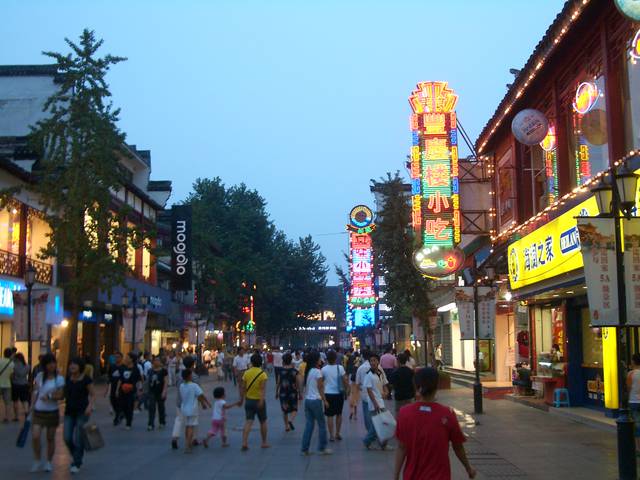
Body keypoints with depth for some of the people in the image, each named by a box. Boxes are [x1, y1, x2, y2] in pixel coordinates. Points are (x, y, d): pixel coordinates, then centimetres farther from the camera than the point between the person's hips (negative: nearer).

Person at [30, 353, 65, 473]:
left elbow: (61, 395, -7)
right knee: (35, 437, -11)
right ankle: (37, 461, 9)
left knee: (50, 438, 8)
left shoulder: (59, 378, -4)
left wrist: (49, 397, -23)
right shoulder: (39, 376, 3)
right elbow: (35, 393, 7)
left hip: (52, 412, -1)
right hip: (38, 412, 1)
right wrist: (31, 408, 3)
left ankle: (48, 462, 25)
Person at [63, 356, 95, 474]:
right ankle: (75, 456, 28)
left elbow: (91, 394, -4)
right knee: (67, 438, 1)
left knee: (78, 438, -3)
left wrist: (90, 406, -18)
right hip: (69, 411, 5)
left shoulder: (86, 379, -7)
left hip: (82, 411, -5)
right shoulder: (68, 378, 7)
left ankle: (77, 463, 10)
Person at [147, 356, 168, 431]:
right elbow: (147, 380, 15)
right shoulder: (150, 371, 6)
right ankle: (151, 424, -7)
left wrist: (164, 391, -16)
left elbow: (166, 382, -8)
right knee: (151, 408, -6)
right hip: (152, 392, 2)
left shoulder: (163, 371, -5)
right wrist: (148, 390, 14)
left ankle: (162, 422, 26)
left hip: (160, 392, -2)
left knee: (161, 407, 10)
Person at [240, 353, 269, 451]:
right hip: (259, 401, -2)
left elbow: (243, 387, 1)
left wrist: (241, 399, 12)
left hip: (248, 400, 3)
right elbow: (262, 388, -21)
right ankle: (264, 443, 23)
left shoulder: (246, 373, 0)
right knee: (263, 422, 14)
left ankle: (244, 443, -14)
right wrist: (261, 400, -26)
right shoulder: (262, 374, -10)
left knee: (248, 422, 0)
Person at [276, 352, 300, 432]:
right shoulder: (294, 371, -6)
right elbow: (298, 384, -4)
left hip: (283, 393, 1)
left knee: (285, 410, 15)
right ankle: (291, 420, -16)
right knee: (294, 409, 11)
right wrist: (299, 394, 7)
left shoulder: (281, 371, -5)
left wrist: (276, 393, 12)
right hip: (293, 393, -1)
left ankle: (286, 426, 18)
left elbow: (278, 383, -1)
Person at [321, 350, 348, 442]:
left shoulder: (324, 369, -7)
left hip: (328, 394, -1)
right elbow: (344, 380, -6)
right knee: (339, 414, 17)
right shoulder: (340, 368, -8)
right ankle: (337, 434, 22)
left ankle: (331, 436, 3)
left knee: (330, 416, 5)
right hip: (339, 393, 1)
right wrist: (346, 389, 7)